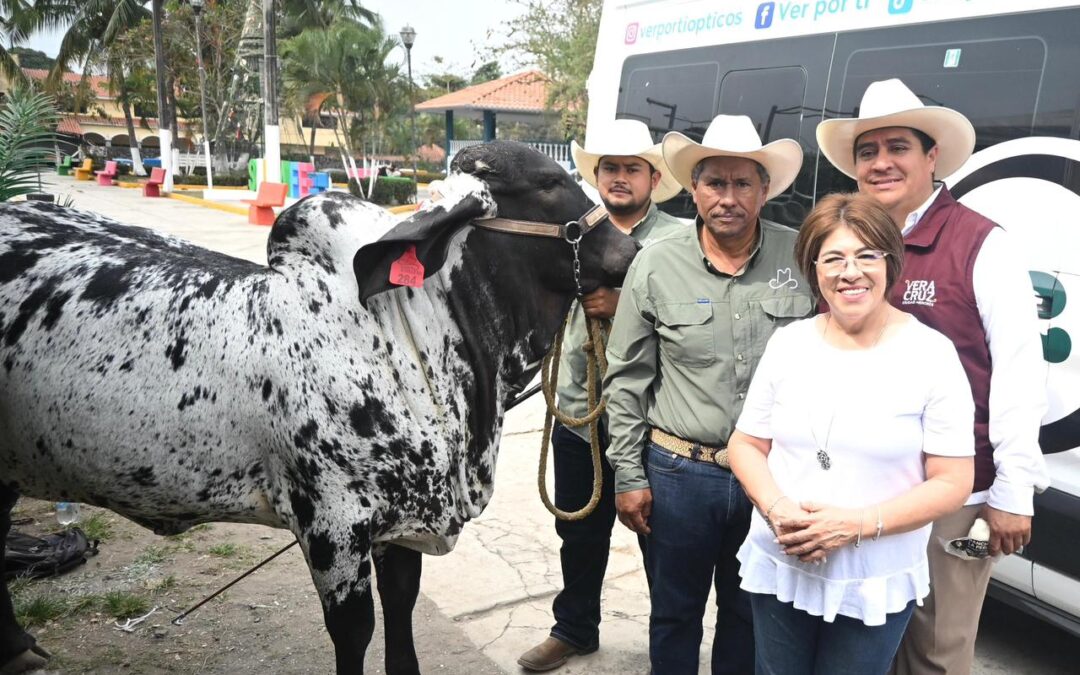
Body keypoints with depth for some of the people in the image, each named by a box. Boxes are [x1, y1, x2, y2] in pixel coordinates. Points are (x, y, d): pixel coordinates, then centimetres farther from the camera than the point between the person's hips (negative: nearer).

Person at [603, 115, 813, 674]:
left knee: (750, 614, 20)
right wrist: (628, 476, -3)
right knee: (674, 615, 16)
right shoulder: (656, 265, -6)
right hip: (679, 471, -1)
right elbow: (626, 379, -2)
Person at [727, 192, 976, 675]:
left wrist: (858, 524, -20)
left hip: (876, 587, -2)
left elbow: (953, 482, -9)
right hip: (778, 570, 3)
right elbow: (745, 445, 4)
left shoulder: (931, 355, -10)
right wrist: (777, 509, -15)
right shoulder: (787, 344, -1)